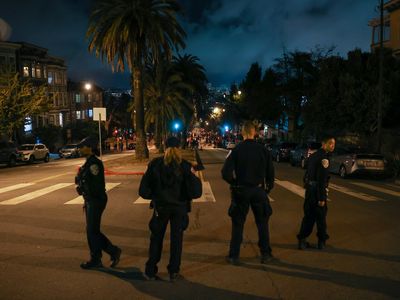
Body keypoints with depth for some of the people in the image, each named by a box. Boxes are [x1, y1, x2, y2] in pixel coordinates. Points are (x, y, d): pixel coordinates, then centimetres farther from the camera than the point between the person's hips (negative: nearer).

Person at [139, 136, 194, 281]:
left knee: (156, 238, 16)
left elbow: (144, 189, -7)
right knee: (176, 239, 12)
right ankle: (173, 272, 19)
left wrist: (153, 196, 9)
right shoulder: (185, 165, -7)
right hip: (180, 207, 0)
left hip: (160, 206, 1)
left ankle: (150, 271, 22)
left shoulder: (155, 164, -6)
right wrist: (186, 200, 9)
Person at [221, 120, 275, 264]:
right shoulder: (263, 150, -4)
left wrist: (234, 182, 2)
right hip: (259, 190, 1)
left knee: (238, 223, 10)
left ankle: (234, 256, 16)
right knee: (262, 223, 16)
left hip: (240, 191, -1)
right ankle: (265, 254, 24)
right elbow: (270, 172, -2)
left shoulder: (236, 150, -10)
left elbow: (226, 172, -15)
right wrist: (268, 187, 12)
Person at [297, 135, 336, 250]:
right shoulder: (324, 158, -16)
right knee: (321, 217, 8)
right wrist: (322, 197, -20)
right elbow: (322, 179, -21)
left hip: (309, 189, 8)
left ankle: (302, 240, 15)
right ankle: (321, 241, 21)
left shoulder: (313, 155, 13)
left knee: (308, 215, 13)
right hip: (317, 190, -8)